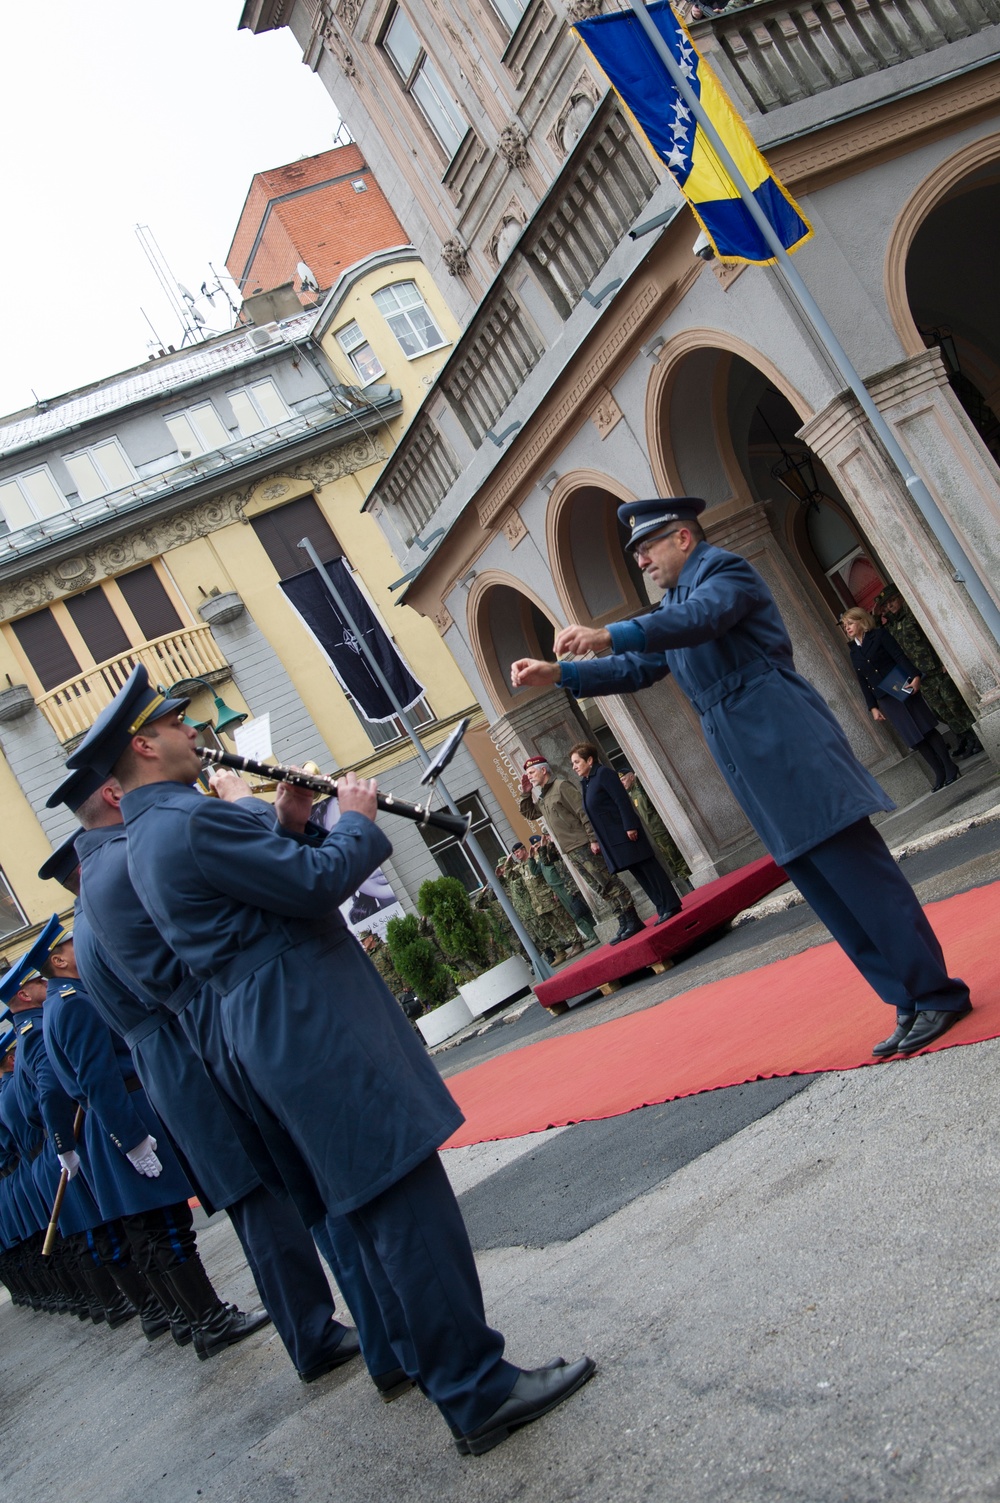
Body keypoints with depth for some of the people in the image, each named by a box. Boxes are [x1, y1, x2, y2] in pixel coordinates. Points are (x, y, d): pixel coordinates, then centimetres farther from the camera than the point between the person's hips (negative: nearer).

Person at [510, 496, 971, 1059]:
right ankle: (912, 1005, 13)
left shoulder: (725, 568, -3)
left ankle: (938, 994, 1)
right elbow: (636, 669, 21)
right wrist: (558, 673, 8)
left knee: (856, 871, -8)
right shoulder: (673, 606, 24)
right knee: (826, 892, 7)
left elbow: (701, 618, -23)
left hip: (789, 748, -9)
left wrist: (610, 635, -36)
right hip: (755, 772, 9)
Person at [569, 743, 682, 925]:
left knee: (649, 869, -3)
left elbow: (622, 800, -16)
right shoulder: (585, 783, 15)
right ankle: (663, 909, 12)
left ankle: (671, 906, 1)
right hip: (611, 841, 8)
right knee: (640, 875, 8)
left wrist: (630, 826, -21)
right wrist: (595, 840, 14)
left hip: (625, 834, -8)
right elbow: (592, 815, 18)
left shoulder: (603, 773, -9)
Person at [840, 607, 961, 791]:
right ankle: (940, 775, 9)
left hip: (904, 690, -4)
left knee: (927, 730, -4)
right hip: (885, 699, 4)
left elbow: (900, 656, -10)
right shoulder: (854, 653, 12)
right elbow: (863, 682, 12)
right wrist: (873, 707, 7)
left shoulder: (879, 635, 0)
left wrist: (914, 676, -22)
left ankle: (950, 769, 4)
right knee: (915, 739, 3)